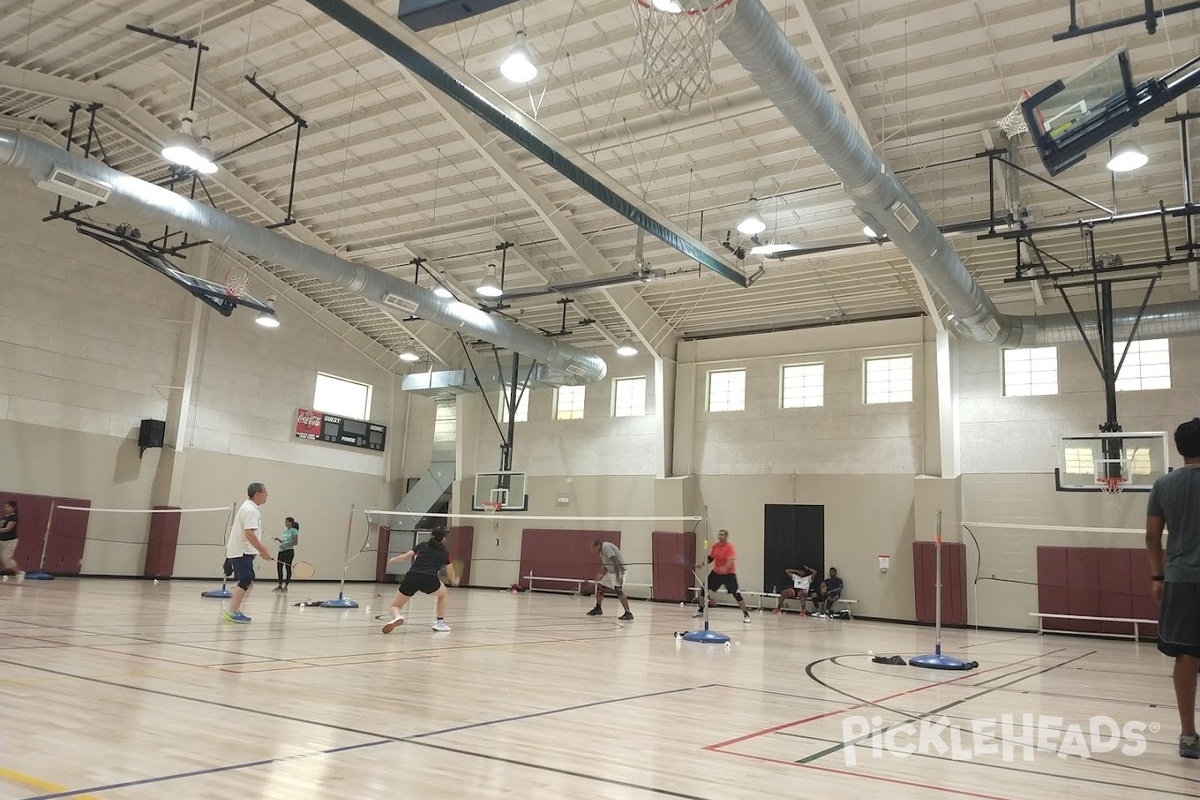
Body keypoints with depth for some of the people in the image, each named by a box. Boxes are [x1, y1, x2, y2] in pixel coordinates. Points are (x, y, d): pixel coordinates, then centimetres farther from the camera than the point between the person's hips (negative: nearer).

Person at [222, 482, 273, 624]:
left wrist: (262, 547, 22)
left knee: (244, 582, 14)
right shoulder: (251, 510, -18)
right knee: (246, 580, -14)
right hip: (242, 552, -11)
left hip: (239, 551, 11)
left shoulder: (248, 508, 15)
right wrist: (263, 551, -24)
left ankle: (234, 611, 18)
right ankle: (231, 612, -15)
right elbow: (249, 534, -26)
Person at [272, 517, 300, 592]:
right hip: (281, 551, 8)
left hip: (289, 551, -8)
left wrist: (285, 545, -19)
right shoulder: (285, 531, 17)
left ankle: (286, 586, 2)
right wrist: (278, 539, 8)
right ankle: (280, 585, 15)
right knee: (279, 568, 6)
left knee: (288, 568, -3)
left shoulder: (294, 531, -6)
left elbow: (295, 542, -12)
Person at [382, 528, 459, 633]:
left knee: (395, 606, 17)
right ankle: (440, 623, 31)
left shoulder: (422, 545, 25)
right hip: (429, 579, -1)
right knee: (442, 594, 34)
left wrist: (393, 559, 41)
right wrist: (454, 581, 51)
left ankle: (397, 617, -19)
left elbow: (404, 557, 20)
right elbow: (451, 576, 29)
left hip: (411, 577, 1)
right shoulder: (445, 552, 22)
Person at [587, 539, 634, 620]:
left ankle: (628, 614, -26)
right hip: (611, 571, 10)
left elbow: (615, 561, -26)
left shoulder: (606, 547, -19)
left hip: (619, 570, -10)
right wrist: (601, 575, 4)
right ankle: (598, 609, 30)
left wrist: (618, 576, -28)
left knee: (618, 590, -24)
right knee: (599, 586, 14)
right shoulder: (602, 551, 12)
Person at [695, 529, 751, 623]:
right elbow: (710, 558, 17)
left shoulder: (729, 547, -17)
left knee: (736, 594, -13)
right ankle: (700, 611, 23)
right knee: (704, 589, 5)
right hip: (716, 572, 6)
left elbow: (731, 561, -29)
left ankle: (746, 615, -1)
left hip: (728, 574, -6)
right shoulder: (715, 546, 2)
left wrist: (725, 568, -47)